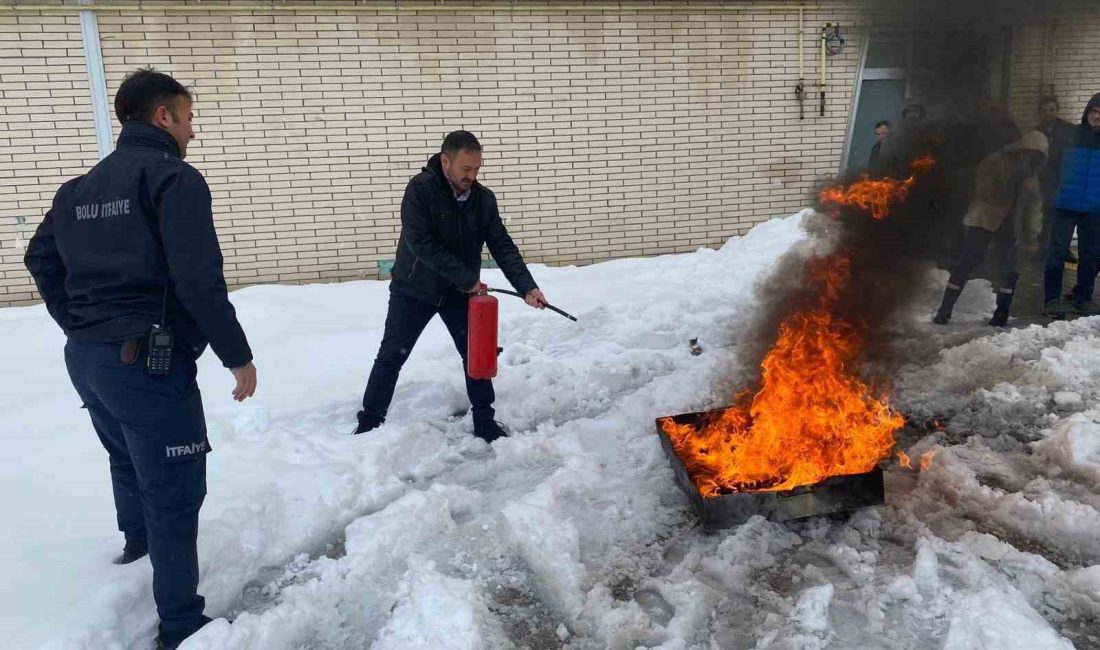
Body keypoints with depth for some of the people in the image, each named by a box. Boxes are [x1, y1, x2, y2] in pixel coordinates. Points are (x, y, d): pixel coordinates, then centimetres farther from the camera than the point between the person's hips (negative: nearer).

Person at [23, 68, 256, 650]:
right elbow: (199, 279, -22)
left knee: (128, 461, 30)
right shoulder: (174, 177, -13)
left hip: (85, 357, 9)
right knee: (174, 488, 0)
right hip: (148, 360, -9)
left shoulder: (81, 187, 13)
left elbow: (41, 258, 20)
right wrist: (238, 355, -15)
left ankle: (138, 545, 54)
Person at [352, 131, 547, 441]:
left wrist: (527, 287, -24)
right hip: (414, 289, -3)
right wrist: (467, 277, -28)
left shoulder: (484, 199, -7)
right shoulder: (420, 189, -21)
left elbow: (503, 247, -10)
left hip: (460, 292, 4)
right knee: (391, 357, 3)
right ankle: (369, 423, 16)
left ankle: (484, 422, 21)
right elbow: (419, 243, -28)